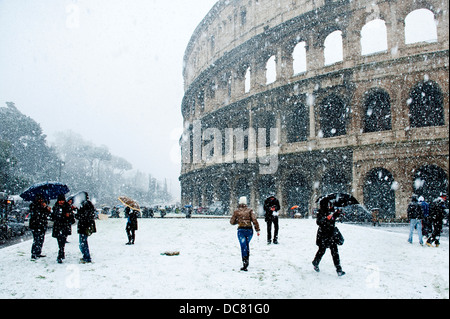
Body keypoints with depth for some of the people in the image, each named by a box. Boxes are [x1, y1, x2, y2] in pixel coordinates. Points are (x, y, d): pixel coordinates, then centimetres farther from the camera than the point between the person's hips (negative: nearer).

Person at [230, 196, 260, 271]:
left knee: (243, 246, -3)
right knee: (247, 245, 21)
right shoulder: (249, 210, 1)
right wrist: (257, 230, -5)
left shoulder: (236, 211, 2)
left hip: (241, 230, -2)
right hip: (249, 230, 2)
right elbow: (254, 220, -8)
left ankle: (245, 262, -13)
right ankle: (247, 260, 25)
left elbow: (232, 222, 6)